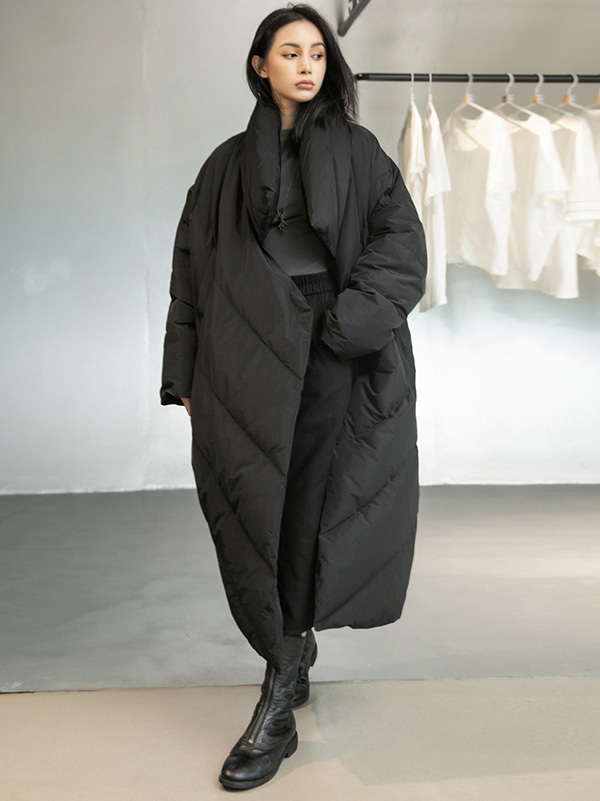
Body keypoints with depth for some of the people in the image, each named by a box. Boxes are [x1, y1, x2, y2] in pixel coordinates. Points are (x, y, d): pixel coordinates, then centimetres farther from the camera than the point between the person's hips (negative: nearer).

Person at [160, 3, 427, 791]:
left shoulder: (357, 149, 12)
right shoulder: (229, 163, 14)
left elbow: (402, 244, 2)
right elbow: (192, 269, 10)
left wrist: (343, 324, -13)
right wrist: (187, 377, 2)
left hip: (334, 357, -1)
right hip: (248, 360, 2)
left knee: (310, 512, -5)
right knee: (258, 513, -3)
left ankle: (279, 707, 3)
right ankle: (293, 661, 15)